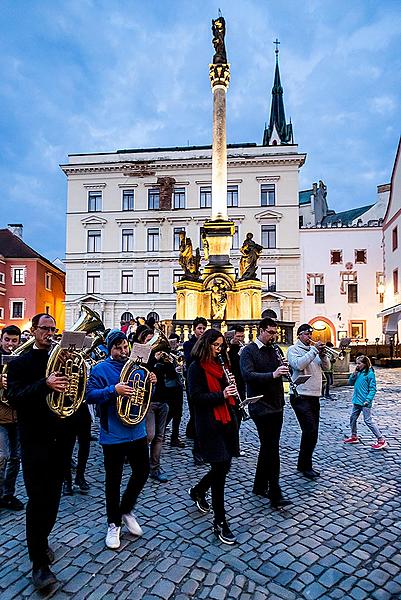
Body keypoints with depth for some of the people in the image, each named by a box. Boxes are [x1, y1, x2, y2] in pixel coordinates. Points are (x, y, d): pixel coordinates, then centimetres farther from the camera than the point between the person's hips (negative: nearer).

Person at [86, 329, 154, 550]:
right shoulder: (100, 369, -8)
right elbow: (90, 395, -17)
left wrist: (151, 383, -9)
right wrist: (113, 390, -31)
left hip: (137, 431, 5)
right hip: (113, 435, -4)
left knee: (142, 472, 13)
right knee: (113, 480, 9)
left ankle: (126, 510, 38)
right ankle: (114, 524, 29)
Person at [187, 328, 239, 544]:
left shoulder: (220, 365, 14)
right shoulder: (196, 367, -8)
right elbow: (196, 396, -15)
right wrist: (221, 395, -23)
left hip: (226, 420, 8)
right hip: (209, 424, -7)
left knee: (224, 466, 14)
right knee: (220, 468, -5)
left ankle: (197, 491, 42)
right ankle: (220, 522, 10)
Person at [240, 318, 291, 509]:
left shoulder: (272, 350, 12)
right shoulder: (248, 351, -10)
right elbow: (247, 375, -23)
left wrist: (283, 370, -6)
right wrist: (272, 374, -32)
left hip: (276, 406, 8)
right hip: (261, 407, -7)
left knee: (268, 447, 16)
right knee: (272, 449, -5)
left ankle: (259, 486, 31)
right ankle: (275, 495, 5)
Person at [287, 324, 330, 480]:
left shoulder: (314, 349, 16)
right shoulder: (293, 349, -3)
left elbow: (326, 367, 10)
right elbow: (299, 365, -21)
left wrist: (322, 354, -8)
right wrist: (314, 351, -18)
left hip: (315, 397, 7)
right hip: (300, 397, -7)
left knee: (312, 433, 11)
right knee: (310, 431, -11)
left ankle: (304, 464, 24)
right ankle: (305, 466, 5)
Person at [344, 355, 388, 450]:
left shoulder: (370, 374, -12)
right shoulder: (358, 373, 9)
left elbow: (372, 389, -14)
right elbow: (350, 383, 11)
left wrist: (368, 400, -21)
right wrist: (354, 374, -3)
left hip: (365, 402, -8)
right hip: (357, 401, 8)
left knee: (368, 421, -7)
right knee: (352, 418, 15)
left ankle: (381, 440, 2)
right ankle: (354, 437, 31)